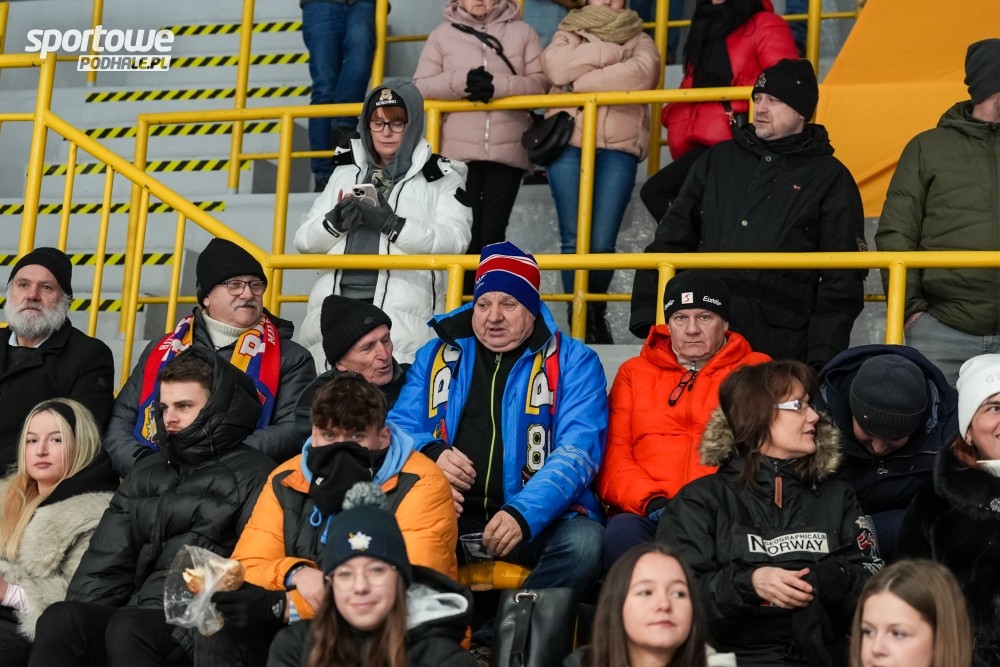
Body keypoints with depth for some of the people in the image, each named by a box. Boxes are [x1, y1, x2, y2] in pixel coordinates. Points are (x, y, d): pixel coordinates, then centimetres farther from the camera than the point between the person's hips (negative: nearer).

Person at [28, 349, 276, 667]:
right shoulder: (147, 471, 24)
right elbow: (106, 563, 17)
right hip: (137, 617, 6)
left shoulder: (253, 475, 4)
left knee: (127, 629, -34)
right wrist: (81, 625, 2)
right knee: (59, 619, -23)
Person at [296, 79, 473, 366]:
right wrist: (334, 222, -5)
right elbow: (304, 239, 17)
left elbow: (454, 241, -7)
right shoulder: (347, 171, 21)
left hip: (402, 312, -4)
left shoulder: (441, 177, 9)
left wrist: (392, 224, -17)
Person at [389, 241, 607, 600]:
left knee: (584, 541, -34)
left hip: (540, 517, -1)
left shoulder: (573, 361, 6)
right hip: (452, 513, 2)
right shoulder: (437, 355, 17)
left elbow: (578, 449, -7)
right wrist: (431, 455, -9)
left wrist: (523, 514, -23)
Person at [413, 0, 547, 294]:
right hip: (459, 150, 0)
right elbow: (420, 86, 3)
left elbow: (541, 82, 0)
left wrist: (499, 86, -15)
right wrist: (460, 82, -15)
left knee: (493, 231, 1)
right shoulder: (442, 34, 9)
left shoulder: (521, 32, 7)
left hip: (508, 150, 0)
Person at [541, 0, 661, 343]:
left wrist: (578, 83, -8)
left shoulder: (640, 40, 17)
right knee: (573, 241, -7)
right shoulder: (568, 35, 19)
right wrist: (612, 50, -4)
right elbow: (556, 67, -5)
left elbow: (642, 73, -7)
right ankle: (580, 320, 1)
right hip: (569, 146, 0)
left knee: (602, 243, -6)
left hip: (618, 149, 0)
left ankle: (596, 315, 15)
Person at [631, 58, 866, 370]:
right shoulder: (718, 160, 16)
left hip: (781, 348, -3)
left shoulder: (831, 178, 6)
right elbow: (670, 241, 15)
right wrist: (647, 314, 4)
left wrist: (823, 355, -7)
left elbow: (843, 279, 3)